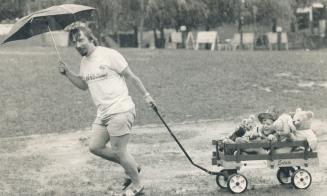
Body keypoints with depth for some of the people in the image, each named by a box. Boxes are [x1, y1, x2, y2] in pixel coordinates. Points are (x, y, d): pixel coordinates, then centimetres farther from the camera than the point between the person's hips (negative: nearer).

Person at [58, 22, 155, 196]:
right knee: (95, 146, 9)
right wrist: (67, 73, 9)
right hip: (103, 114, 9)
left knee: (118, 151, -4)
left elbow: (130, 76, -6)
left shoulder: (109, 55, -12)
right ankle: (132, 167, 25)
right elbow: (83, 85, 24)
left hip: (120, 111, -9)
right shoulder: (84, 62, 12)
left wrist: (146, 95, -3)